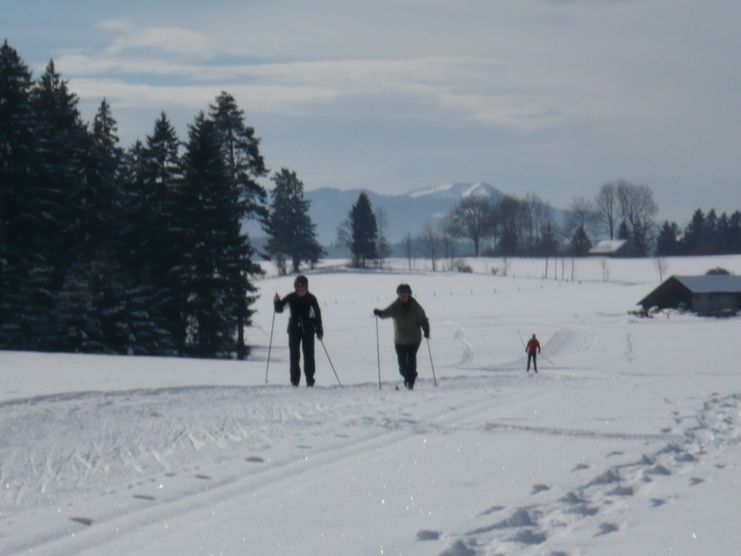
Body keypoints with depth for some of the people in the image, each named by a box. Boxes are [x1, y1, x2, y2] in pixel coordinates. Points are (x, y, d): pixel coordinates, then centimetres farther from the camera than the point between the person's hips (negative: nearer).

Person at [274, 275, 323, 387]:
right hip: (294, 330, 1)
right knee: (294, 355, -1)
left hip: (308, 329, -1)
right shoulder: (291, 298, -2)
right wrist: (277, 302, -22)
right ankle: (295, 380, 3)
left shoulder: (311, 298, -5)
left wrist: (319, 331, -4)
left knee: (309, 355, -2)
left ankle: (310, 379, 5)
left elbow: (317, 314, -2)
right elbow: (279, 309, 1)